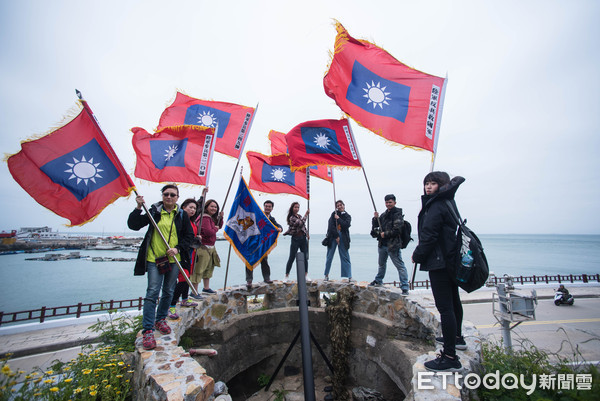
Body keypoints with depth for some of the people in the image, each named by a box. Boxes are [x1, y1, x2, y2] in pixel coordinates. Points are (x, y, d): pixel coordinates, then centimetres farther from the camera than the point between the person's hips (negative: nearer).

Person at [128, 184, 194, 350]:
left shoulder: (182, 215, 4)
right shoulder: (154, 211, 2)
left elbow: (189, 235, 6)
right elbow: (133, 225, -1)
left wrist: (178, 248, -8)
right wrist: (138, 208, -14)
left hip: (173, 260, 3)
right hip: (154, 258, -2)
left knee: (169, 292, 13)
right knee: (152, 293, -7)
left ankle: (160, 319, 34)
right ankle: (148, 330, 2)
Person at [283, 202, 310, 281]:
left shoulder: (299, 216, 11)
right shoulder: (291, 218, -12)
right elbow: (301, 223, -25)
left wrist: (307, 233, 8)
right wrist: (306, 214, -18)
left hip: (303, 238, 7)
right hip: (295, 239, -6)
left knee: (305, 257, 8)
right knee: (292, 258, 0)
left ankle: (306, 275, 19)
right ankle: (287, 275, 12)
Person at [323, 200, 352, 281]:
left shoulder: (347, 216, 8)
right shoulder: (334, 214, 5)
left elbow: (346, 225, -10)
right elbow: (331, 226, -4)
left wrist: (338, 219, -9)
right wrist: (336, 236, -7)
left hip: (343, 238, 0)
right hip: (333, 237, 0)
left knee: (345, 257, 1)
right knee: (329, 257, 3)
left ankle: (349, 276, 5)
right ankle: (326, 275, 14)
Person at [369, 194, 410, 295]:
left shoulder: (398, 215, -9)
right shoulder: (384, 214, 14)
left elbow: (397, 230, -18)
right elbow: (375, 226, 18)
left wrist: (385, 234, -13)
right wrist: (375, 218, -1)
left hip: (393, 245, -8)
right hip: (382, 244, 8)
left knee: (400, 266, -6)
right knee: (381, 264, 23)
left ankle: (405, 287, 1)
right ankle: (378, 280, 40)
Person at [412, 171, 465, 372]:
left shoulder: (436, 206, -17)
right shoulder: (447, 201, 12)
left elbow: (428, 236, -20)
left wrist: (417, 255, -8)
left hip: (439, 262, -11)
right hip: (451, 258, 11)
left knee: (444, 307, -8)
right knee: (453, 300, 24)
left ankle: (450, 357, -2)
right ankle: (457, 337, 43)